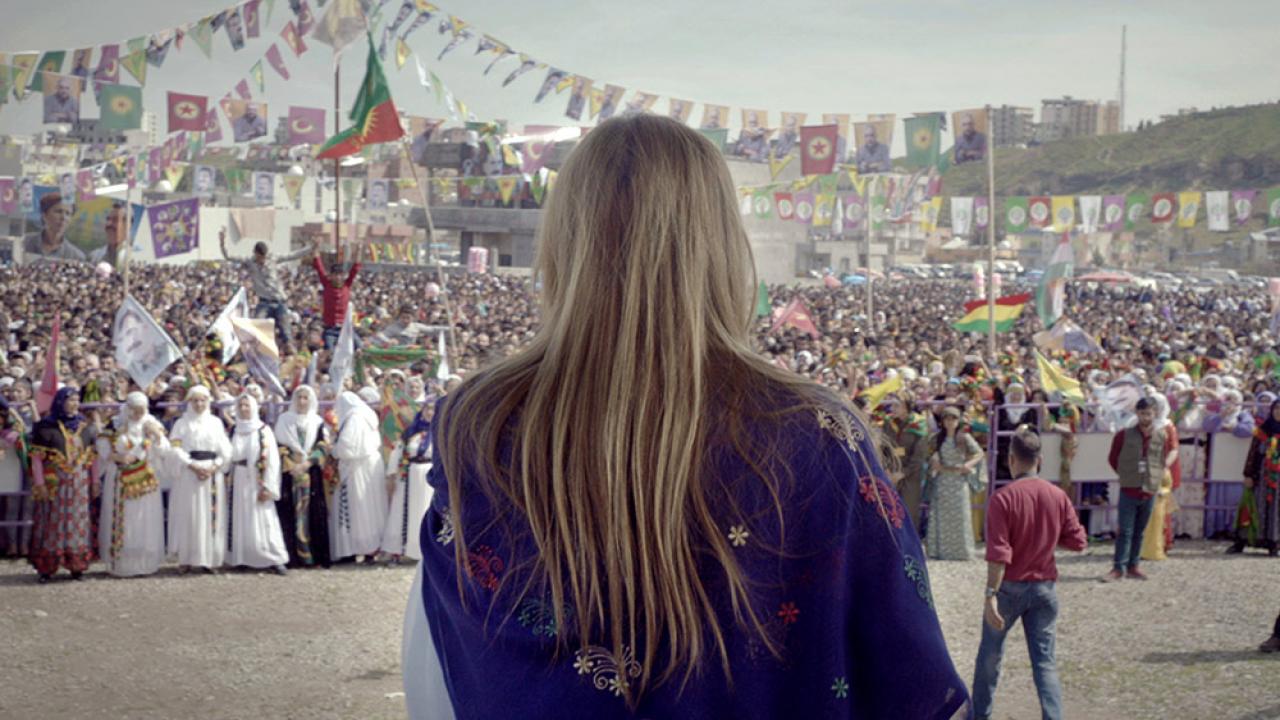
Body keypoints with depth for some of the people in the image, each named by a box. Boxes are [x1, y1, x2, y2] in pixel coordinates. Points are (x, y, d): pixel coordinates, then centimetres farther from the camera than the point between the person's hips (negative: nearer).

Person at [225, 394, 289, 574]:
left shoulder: (263, 431, -3)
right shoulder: (234, 431, 9)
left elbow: (270, 459, -7)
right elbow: (228, 458, 11)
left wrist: (267, 487, -14)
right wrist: (227, 482, 3)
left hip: (257, 483, -4)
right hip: (238, 483, 4)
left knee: (262, 520, -7)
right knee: (241, 520, 4)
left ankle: (275, 559, -6)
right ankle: (241, 558, 8)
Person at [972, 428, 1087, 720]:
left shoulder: (1003, 498, -15)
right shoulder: (1058, 496, -3)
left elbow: (998, 553, -21)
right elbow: (1077, 542, 2)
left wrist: (990, 594, -21)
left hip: (1010, 587, -3)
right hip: (1044, 587, 3)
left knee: (990, 654, 17)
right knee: (1045, 662, 3)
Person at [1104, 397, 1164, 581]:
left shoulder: (1162, 437, 1)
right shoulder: (1124, 435, -5)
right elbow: (1113, 459, 6)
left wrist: (1157, 479, 6)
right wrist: (1126, 476, 5)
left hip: (1149, 492, 2)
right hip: (1129, 491, -2)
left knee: (1139, 532, 10)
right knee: (1125, 531, -5)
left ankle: (1133, 566, 17)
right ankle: (1118, 568, -3)